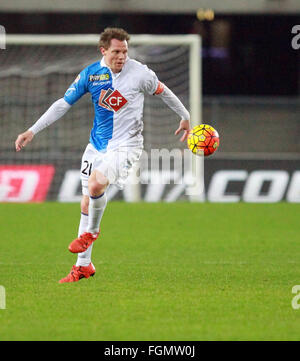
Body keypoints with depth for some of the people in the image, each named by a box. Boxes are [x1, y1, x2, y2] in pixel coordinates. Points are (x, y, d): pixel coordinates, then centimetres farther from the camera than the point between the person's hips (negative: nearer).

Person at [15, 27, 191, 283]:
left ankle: (91, 231, 1)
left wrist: (185, 117, 19)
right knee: (87, 202, 7)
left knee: (96, 184, -29)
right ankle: (84, 265, 19)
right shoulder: (90, 74, -2)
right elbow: (63, 104, 4)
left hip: (125, 145, -5)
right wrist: (32, 131, 2)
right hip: (97, 144, 5)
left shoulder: (140, 73, -10)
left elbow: (163, 92, 8)